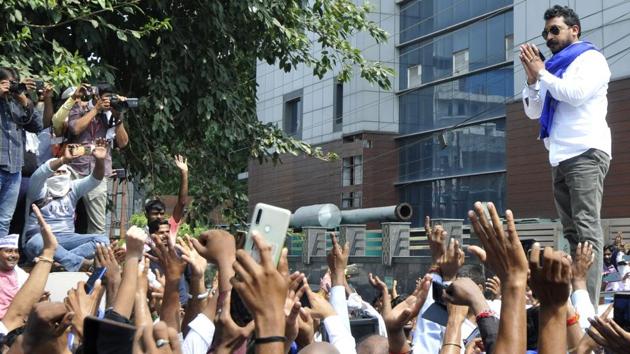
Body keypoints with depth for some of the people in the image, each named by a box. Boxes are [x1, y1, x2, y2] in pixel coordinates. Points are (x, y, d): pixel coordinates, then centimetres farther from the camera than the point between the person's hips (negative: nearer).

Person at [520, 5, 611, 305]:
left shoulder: (591, 59, 3)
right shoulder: (555, 68, 25)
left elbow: (576, 94, -14)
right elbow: (533, 112, 22)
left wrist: (541, 72, -4)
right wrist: (532, 78, 6)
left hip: (586, 153, -8)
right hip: (560, 158, 8)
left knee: (587, 229, -15)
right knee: (572, 231, 5)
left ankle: (589, 303, -21)